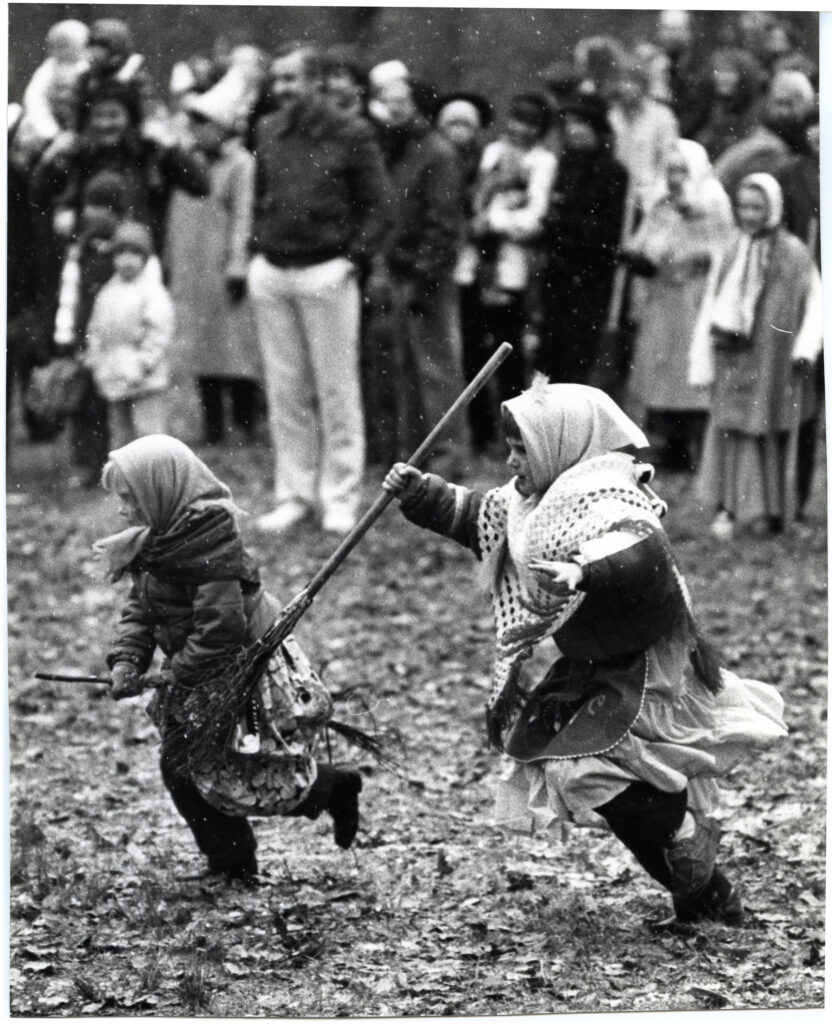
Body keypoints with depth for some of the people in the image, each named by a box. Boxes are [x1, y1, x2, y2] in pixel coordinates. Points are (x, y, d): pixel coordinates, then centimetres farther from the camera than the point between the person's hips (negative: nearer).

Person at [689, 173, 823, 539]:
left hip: (773, 360, -3)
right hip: (732, 360, 3)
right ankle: (728, 508, -3)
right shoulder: (729, 253, 8)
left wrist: (805, 348, -13)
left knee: (770, 434, 3)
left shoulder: (793, 255, -2)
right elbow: (709, 308, 11)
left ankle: (772, 509, 11)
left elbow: (816, 304, -1)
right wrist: (702, 360, 7)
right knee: (730, 429, -3)